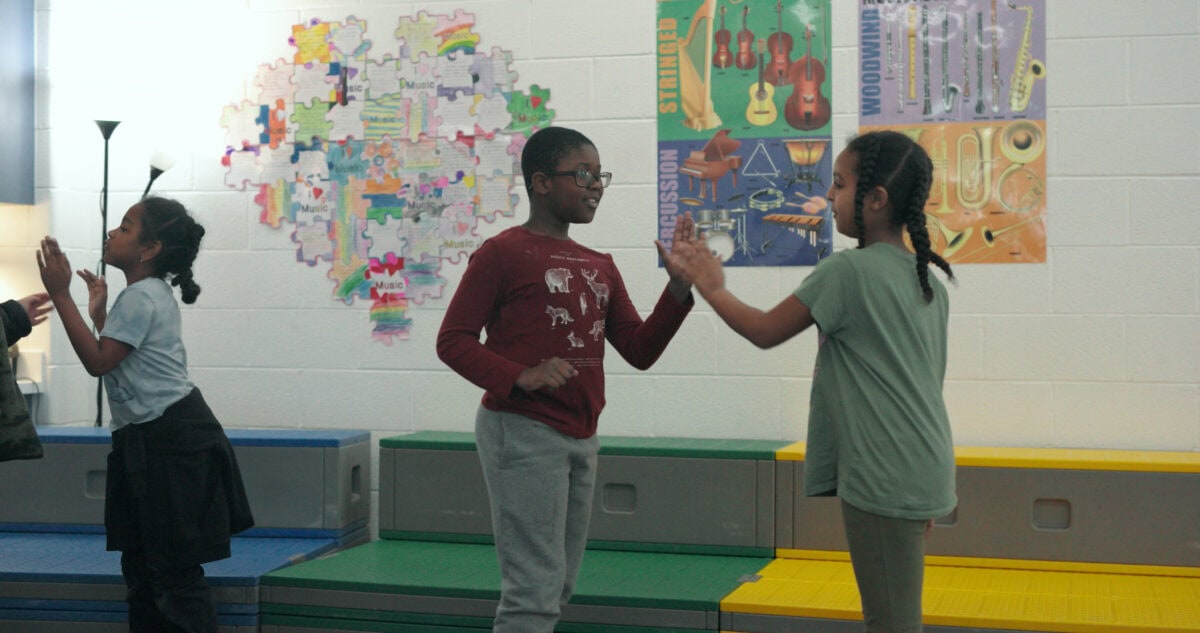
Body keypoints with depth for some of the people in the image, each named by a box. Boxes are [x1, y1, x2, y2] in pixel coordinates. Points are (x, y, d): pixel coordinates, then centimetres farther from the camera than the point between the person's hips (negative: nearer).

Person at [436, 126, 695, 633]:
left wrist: (679, 287, -3)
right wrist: (520, 377, -24)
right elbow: (453, 340, -8)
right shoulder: (502, 253, -5)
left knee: (558, 588, 14)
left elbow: (640, 350, 11)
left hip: (581, 439, 8)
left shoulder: (600, 267, 14)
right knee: (535, 589, -9)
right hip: (523, 433, -7)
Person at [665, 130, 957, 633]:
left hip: (883, 482, -9)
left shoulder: (847, 270, -13)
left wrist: (712, 288, 10)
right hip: (923, 475, 9)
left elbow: (765, 332, -6)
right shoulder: (928, 280, 12)